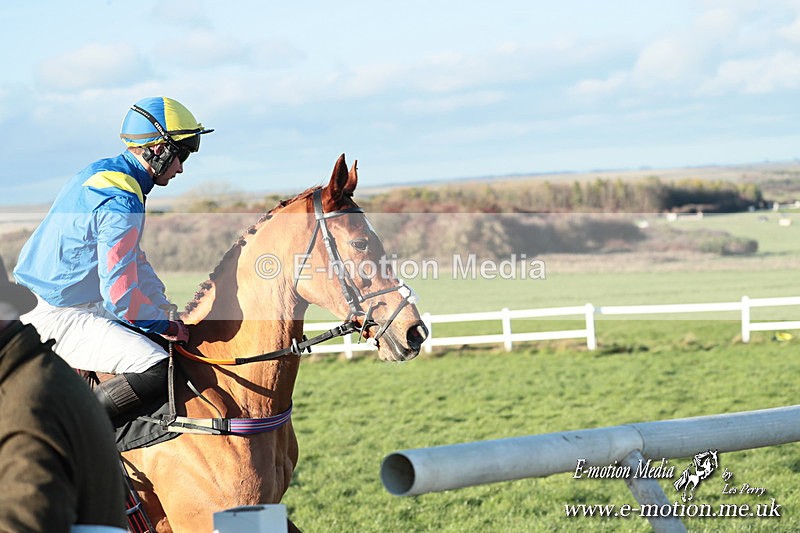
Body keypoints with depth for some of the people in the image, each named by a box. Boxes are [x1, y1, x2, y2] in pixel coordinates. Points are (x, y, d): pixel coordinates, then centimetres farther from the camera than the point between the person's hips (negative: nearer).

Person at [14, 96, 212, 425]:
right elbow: (121, 296, -24)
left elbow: (135, 263, 22)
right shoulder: (122, 204, -21)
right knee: (156, 370, -25)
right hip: (57, 319, -11)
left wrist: (167, 317, 19)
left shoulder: (100, 173, 12)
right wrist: (168, 328, -7)